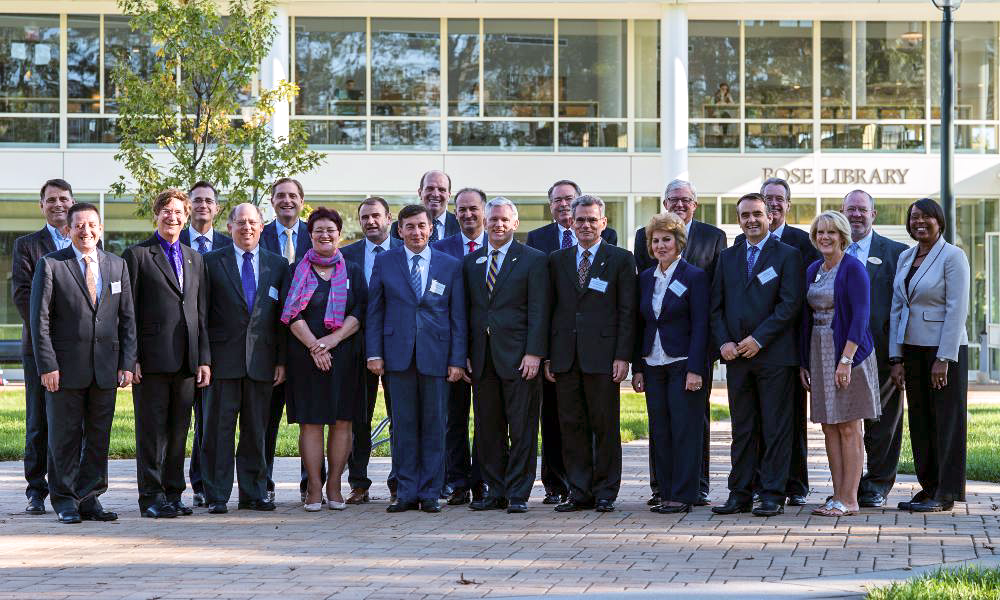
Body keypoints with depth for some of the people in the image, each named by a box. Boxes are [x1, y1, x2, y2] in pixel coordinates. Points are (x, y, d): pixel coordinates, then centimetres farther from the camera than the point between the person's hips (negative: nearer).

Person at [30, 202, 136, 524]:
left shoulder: (117, 266, 10)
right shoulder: (50, 265, -2)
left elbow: (127, 318, 10)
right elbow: (39, 319, -5)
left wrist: (127, 363, 2)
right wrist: (47, 365, -11)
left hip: (105, 368, 3)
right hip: (66, 367, -3)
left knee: (99, 437, 6)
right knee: (64, 437, 3)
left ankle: (89, 498, 14)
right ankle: (64, 500, 13)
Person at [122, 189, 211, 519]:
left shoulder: (195, 259, 18)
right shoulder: (137, 255, 1)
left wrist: (204, 359, 8)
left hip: (186, 360, 5)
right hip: (152, 360, -5)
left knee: (179, 430, 8)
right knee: (151, 431, -1)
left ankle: (173, 495, 15)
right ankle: (151, 497, 3)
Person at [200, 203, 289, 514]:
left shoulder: (278, 264, 11)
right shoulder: (212, 262, 4)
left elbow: (283, 316, 11)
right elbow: (202, 314, 2)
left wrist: (282, 360, 4)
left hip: (261, 360, 2)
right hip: (224, 358, -2)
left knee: (256, 430, 7)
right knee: (219, 428, -1)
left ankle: (254, 492, 15)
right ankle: (216, 496, 4)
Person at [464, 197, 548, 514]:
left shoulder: (534, 260, 1)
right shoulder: (471, 261, 14)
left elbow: (538, 310, -5)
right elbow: (468, 309, 14)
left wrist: (534, 353, -13)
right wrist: (465, 354, 6)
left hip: (518, 356, -4)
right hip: (483, 357, 4)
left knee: (522, 430, -2)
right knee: (487, 429, 7)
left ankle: (518, 494, 3)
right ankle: (496, 491, 15)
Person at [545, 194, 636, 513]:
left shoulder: (621, 259, 3)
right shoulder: (557, 260, 13)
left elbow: (627, 311, 0)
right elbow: (550, 308, 13)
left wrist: (623, 356, -8)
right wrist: (547, 356, 6)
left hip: (602, 355, -3)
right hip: (565, 355, 3)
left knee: (605, 425, 0)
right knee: (571, 426, 4)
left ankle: (605, 492, 7)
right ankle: (579, 492, 10)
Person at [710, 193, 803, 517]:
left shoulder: (787, 255, 0)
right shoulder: (728, 257, 15)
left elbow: (790, 304, -8)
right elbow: (716, 305, 13)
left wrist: (758, 339, -14)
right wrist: (723, 342, -3)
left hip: (774, 355, -4)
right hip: (736, 356, 4)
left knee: (775, 428, -1)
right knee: (742, 429, 8)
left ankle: (773, 496, 2)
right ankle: (740, 494, 11)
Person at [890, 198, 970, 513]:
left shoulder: (952, 256, -8)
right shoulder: (905, 257, 12)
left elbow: (957, 310, -14)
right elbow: (897, 309, 12)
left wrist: (944, 359, -18)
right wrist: (896, 358, 7)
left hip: (946, 348, -7)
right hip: (912, 348, 7)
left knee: (947, 420, -2)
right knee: (920, 421, 8)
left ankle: (947, 493, 1)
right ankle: (928, 487, 15)